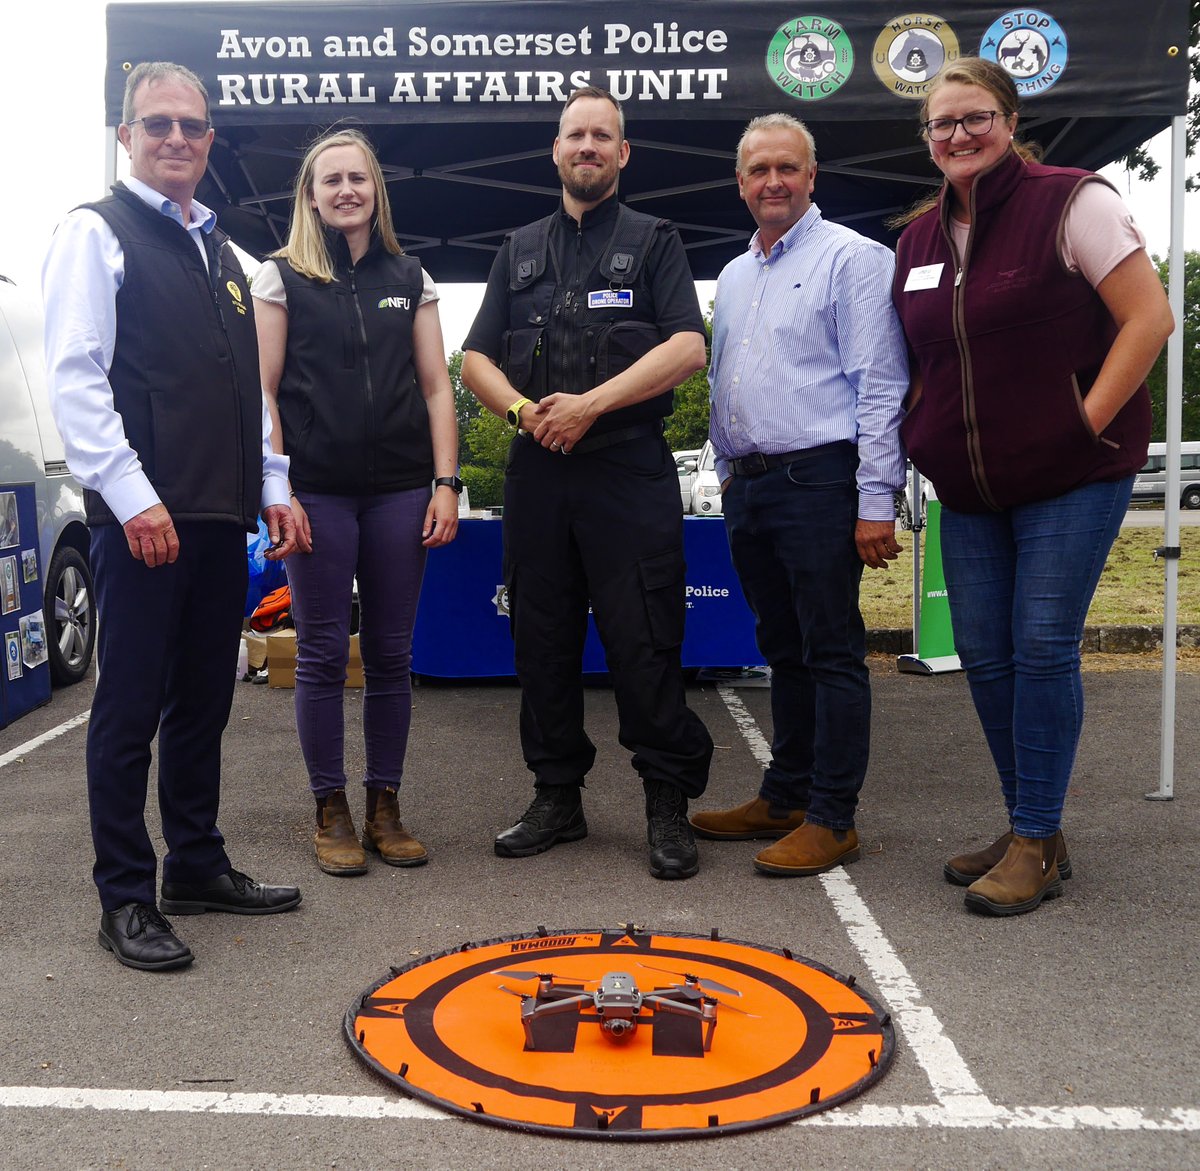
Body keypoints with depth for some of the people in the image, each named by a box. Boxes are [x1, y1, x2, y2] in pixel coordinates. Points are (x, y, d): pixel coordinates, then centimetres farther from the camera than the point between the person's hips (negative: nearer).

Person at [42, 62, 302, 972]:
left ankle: (198, 866, 25)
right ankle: (126, 900, 8)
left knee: (204, 701, 13)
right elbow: (75, 378, -9)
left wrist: (275, 488, 14)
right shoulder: (97, 234, 0)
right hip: (142, 515, -7)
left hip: (223, 517, 7)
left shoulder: (219, 252, 22)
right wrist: (133, 496, -17)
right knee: (131, 709, -1)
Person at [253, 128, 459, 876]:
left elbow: (436, 387, 10)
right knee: (324, 653, 2)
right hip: (318, 492, -2)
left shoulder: (410, 278, 12)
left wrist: (446, 485, 1)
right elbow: (263, 391, 1)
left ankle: (385, 807, 17)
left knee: (392, 653, 6)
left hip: (399, 491, 2)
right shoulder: (282, 277, 5)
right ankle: (332, 813, 14)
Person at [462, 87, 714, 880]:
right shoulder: (521, 250, 20)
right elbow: (477, 359, 14)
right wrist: (523, 407, -6)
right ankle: (557, 796, 20)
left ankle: (669, 807, 5)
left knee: (645, 641, -5)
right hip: (537, 469, 4)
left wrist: (591, 403, -14)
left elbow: (687, 347, -6)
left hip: (629, 469, -4)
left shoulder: (653, 241, 8)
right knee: (543, 638, 8)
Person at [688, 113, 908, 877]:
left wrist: (876, 500, -17)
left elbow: (880, 386, -11)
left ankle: (831, 819, 5)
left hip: (819, 479, -8)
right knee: (784, 650, 14)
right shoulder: (734, 277, 19)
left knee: (832, 653, -3)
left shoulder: (851, 258, -4)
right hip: (749, 484, 8)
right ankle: (785, 797, 25)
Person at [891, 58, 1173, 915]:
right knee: (984, 655, 6)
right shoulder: (920, 236, 12)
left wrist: (1088, 423, -14)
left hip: (1071, 477, -6)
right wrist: (924, 439, 9)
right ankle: (1029, 830, 21)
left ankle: (1037, 844, 5)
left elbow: (1149, 317, -10)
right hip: (969, 489, 6)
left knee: (1043, 648, -7)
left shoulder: (1070, 202, -6)